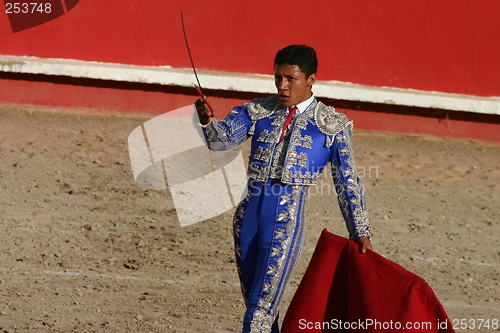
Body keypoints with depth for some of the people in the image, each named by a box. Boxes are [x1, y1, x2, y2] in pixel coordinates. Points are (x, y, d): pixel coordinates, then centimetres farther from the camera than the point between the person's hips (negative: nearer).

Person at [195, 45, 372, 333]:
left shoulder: (332, 125, 3)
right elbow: (223, 138, -2)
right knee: (256, 304, 11)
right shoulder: (258, 111, 10)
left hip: (287, 221, -4)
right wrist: (207, 121, -24)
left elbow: (347, 182, 6)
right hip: (250, 214, 4)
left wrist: (361, 233, 4)